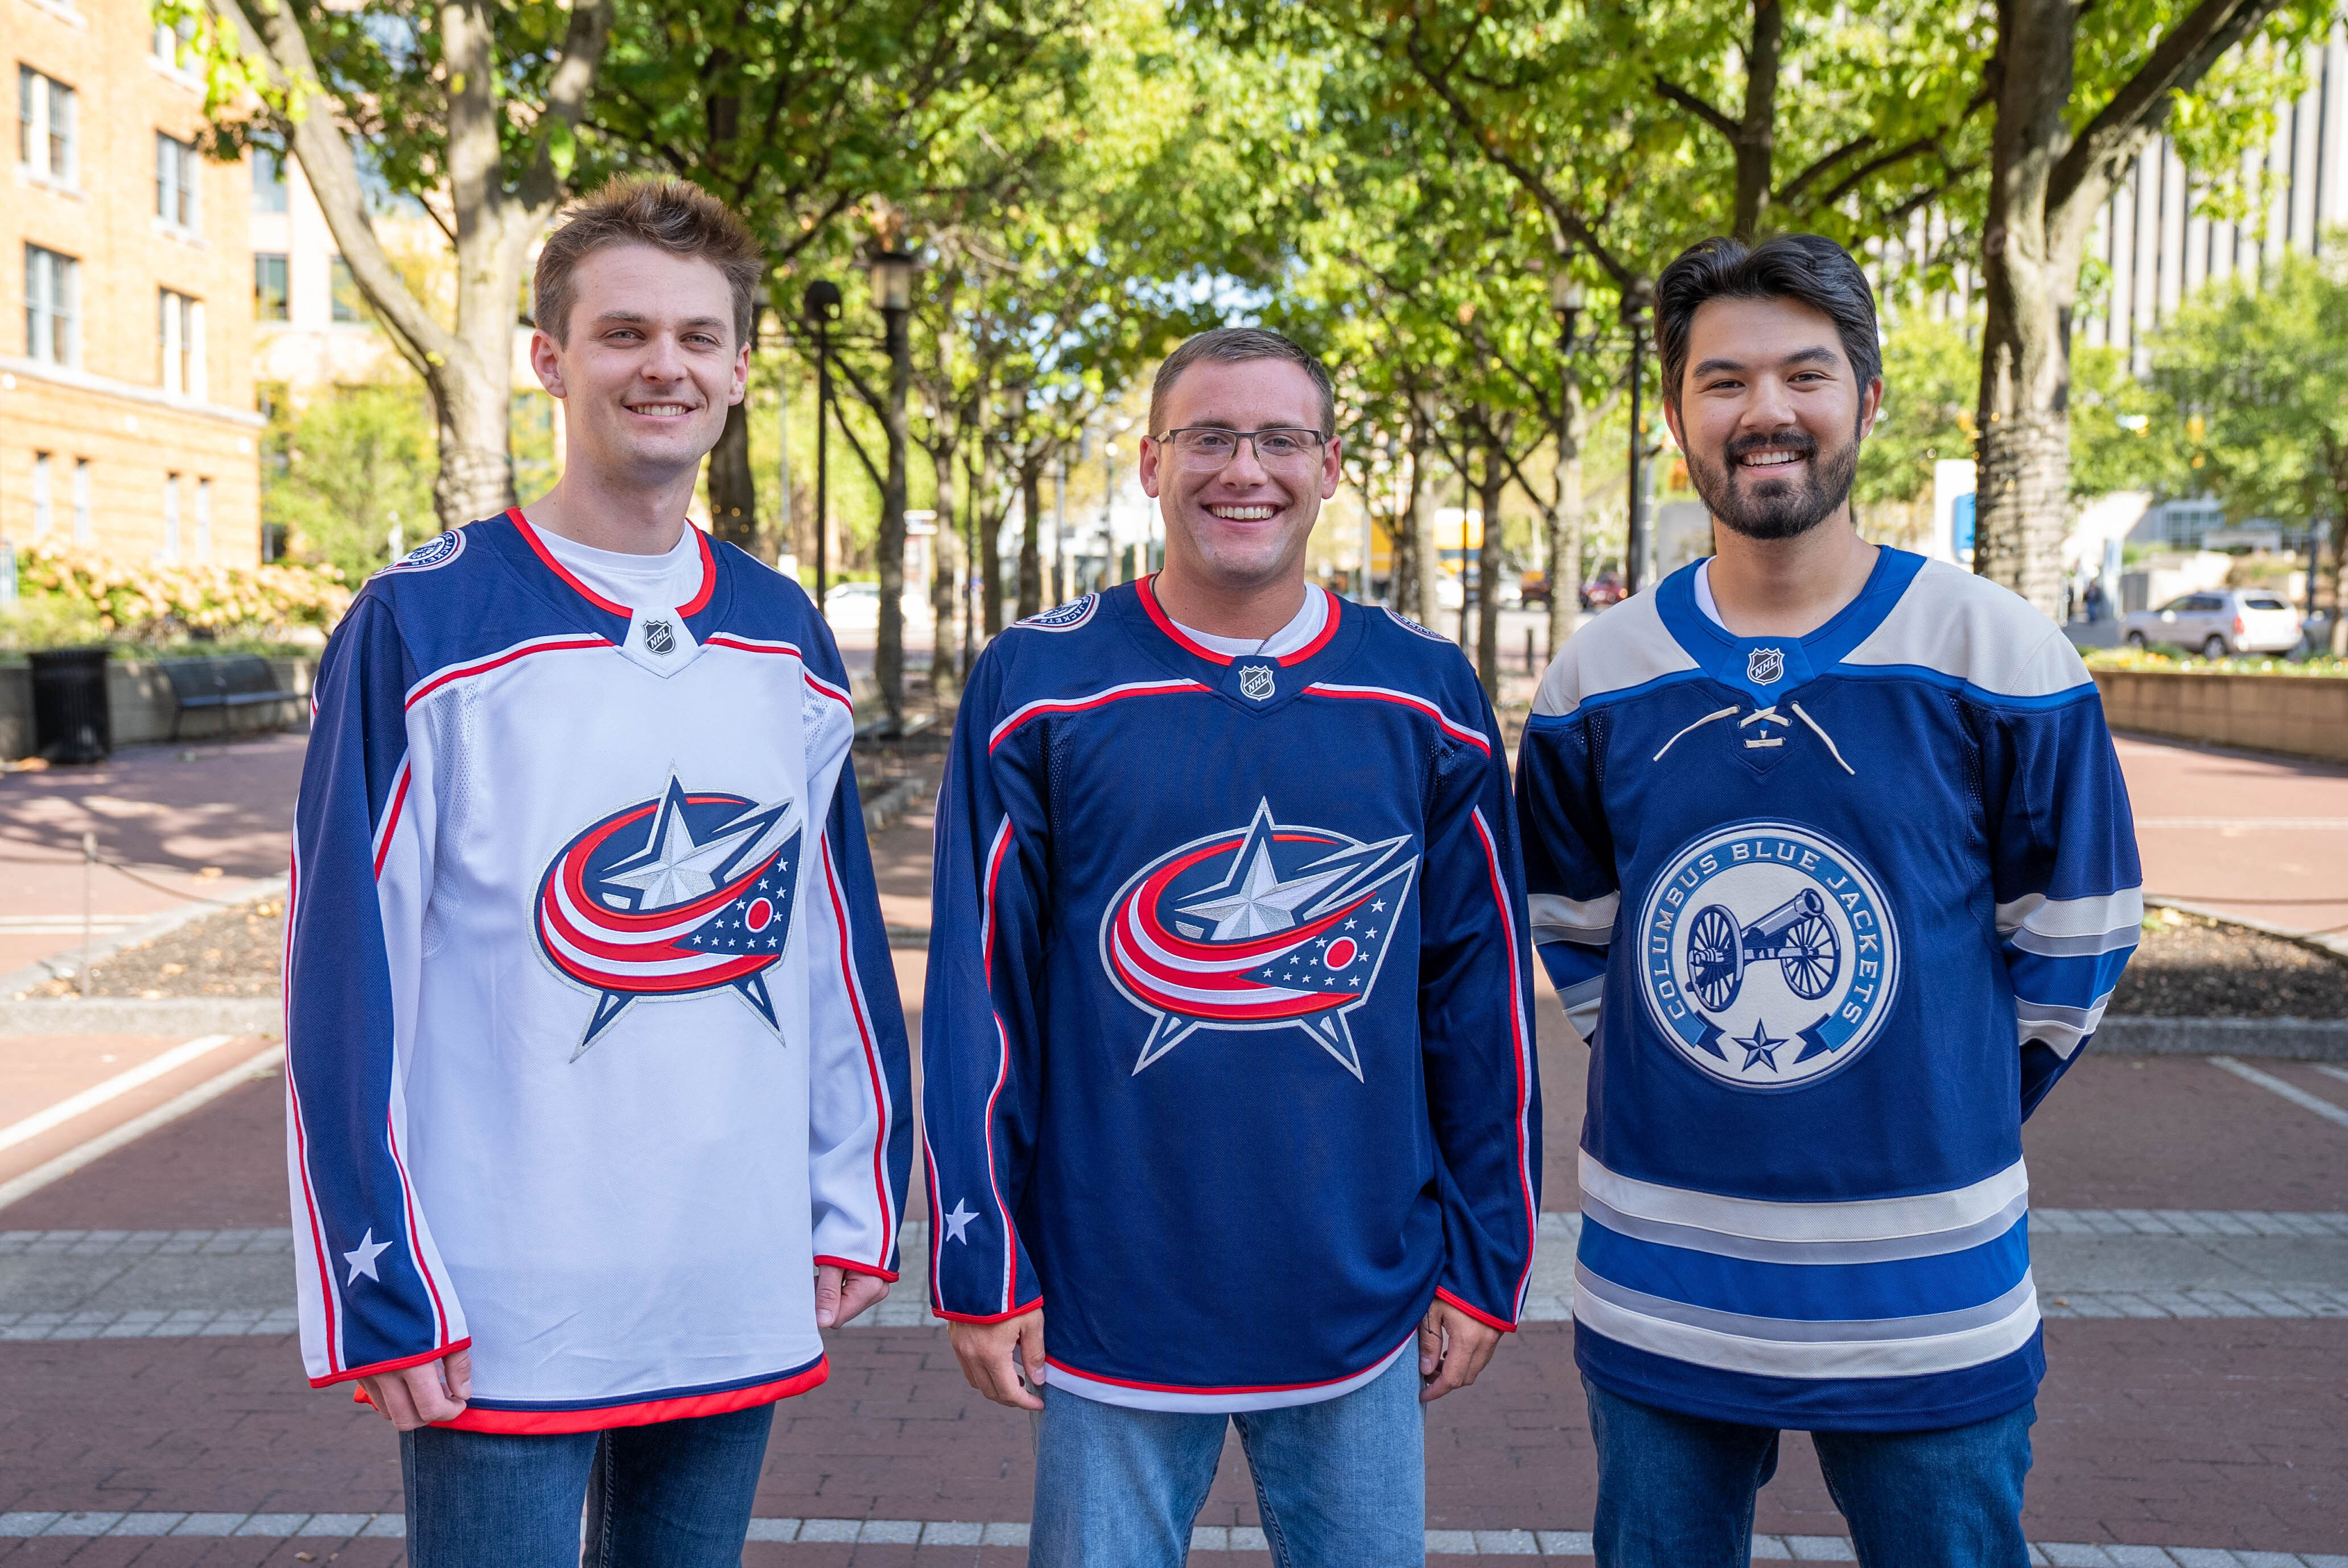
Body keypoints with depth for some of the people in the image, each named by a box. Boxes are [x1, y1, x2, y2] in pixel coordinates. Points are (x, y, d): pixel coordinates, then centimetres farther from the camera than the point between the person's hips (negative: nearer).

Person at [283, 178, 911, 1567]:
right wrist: (382, 1291, -10)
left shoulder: (785, 634, 7)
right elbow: (349, 977, -9)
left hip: (745, 1291, 5)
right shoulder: (423, 624, -8)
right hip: (501, 1310, -4)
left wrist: (857, 1200, 8)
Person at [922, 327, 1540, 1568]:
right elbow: (977, 992, -3)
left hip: (1362, 1310, 2)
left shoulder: (1426, 698, 0)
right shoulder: (1039, 685, -5)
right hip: (1109, 1310, -1)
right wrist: (981, 1267, -4)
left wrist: (1485, 1262, 5)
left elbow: (1483, 994, 4)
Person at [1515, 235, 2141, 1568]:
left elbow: (2073, 941, 2)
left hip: (1927, 1298, -2)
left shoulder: (2003, 657, -7)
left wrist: (1943, 1127, 3)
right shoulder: (1598, 679, -1)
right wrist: (1683, 1108, 7)